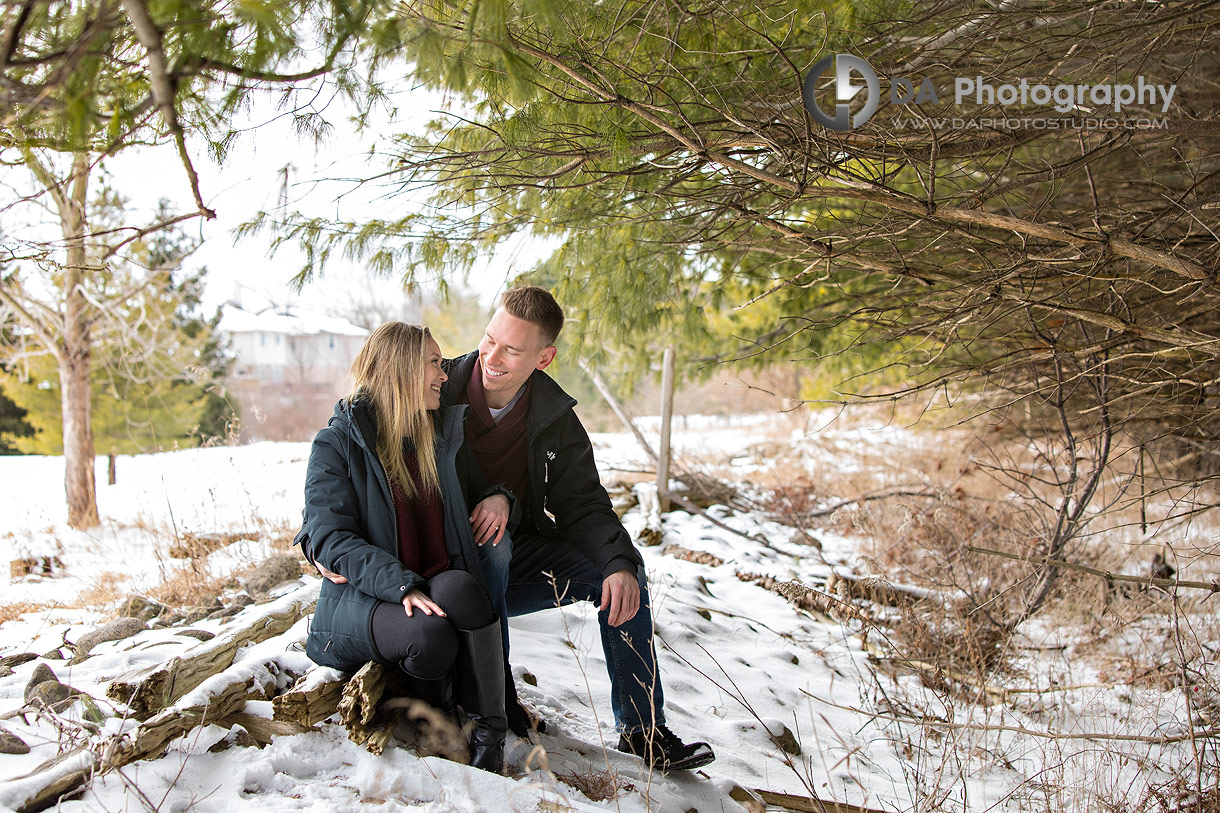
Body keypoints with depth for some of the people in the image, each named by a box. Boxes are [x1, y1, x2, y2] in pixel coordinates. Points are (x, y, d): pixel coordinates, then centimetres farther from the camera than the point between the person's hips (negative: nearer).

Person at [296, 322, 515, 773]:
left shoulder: (443, 434, 12)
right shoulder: (337, 444, -4)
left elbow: (475, 491, 28)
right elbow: (330, 538, -14)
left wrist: (498, 498, 1)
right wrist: (403, 585, -29)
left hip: (441, 580, 4)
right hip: (363, 596, -3)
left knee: (458, 588, -34)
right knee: (430, 636, -36)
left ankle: (488, 732, -19)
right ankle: (431, 715, -1)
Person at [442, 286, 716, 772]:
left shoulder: (555, 419, -4)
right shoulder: (438, 390, -14)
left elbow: (582, 505, -5)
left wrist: (619, 563, -25)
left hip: (513, 559, 4)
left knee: (624, 575, -13)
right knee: (493, 544, -37)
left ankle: (642, 729, -4)